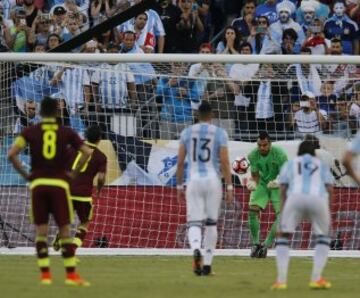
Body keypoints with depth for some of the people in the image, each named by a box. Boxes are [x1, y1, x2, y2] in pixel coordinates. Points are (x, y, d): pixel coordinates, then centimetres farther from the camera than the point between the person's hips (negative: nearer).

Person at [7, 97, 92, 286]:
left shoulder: (30, 132, 3)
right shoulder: (66, 132, 4)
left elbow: (12, 154, -7)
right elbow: (86, 153, -1)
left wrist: (25, 174, 2)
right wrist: (74, 173, 6)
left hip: (38, 184, 0)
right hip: (59, 184, 0)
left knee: (41, 231, 4)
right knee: (64, 230, 4)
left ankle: (45, 274, 0)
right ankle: (71, 274, 2)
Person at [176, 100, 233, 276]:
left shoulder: (187, 133, 4)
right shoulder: (220, 134, -1)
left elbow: (180, 162, 4)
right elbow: (224, 162, -6)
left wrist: (179, 186, 12)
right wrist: (229, 187, -3)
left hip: (194, 181, 1)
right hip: (213, 181, -1)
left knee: (194, 223, -1)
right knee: (211, 223, 11)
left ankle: (196, 249, -32)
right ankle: (207, 264, 12)